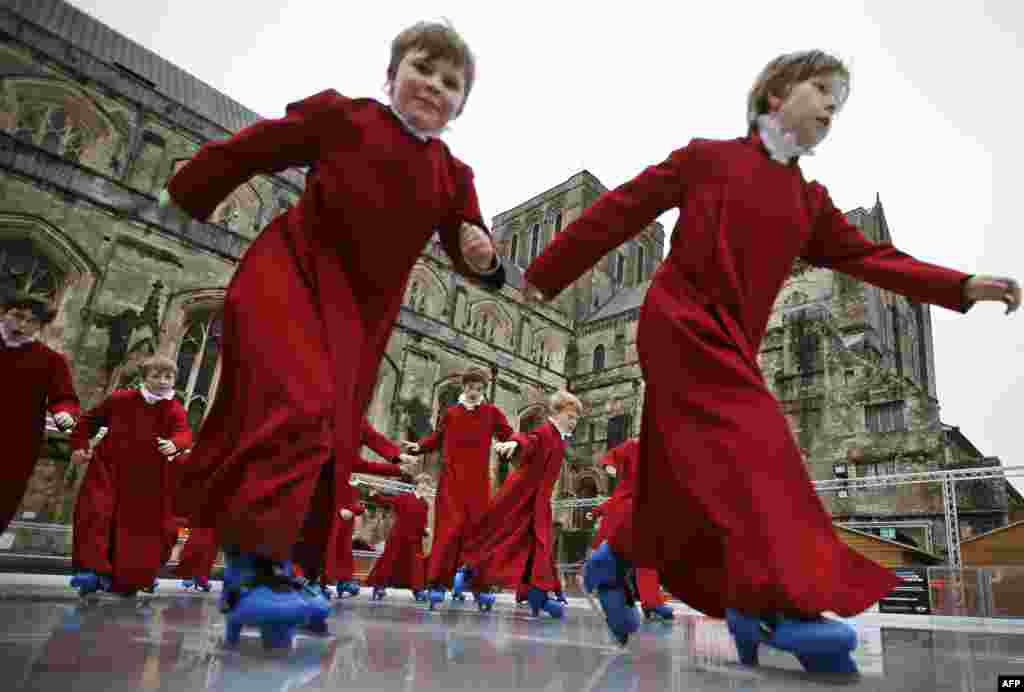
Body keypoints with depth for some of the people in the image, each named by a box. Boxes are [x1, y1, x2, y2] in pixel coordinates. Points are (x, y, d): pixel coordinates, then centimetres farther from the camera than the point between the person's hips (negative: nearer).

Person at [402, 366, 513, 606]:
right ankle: (438, 582, -2)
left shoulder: (492, 412, 6)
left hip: (478, 481, 0)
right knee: (450, 527, -7)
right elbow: (437, 438, 16)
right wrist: (418, 446, 0)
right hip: (451, 479, 0)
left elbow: (508, 436, 2)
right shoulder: (451, 412, 10)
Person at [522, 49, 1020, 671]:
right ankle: (775, 600, -19)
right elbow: (622, 212, 4)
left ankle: (612, 561, 23)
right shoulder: (708, 157, 4)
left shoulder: (811, 202, 20)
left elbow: (868, 256, 12)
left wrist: (965, 286, -2)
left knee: (687, 479, 5)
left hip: (730, 342, 7)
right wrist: (547, 274, 5)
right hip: (680, 323, -6)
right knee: (754, 443, -21)